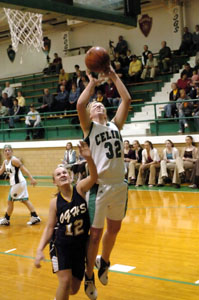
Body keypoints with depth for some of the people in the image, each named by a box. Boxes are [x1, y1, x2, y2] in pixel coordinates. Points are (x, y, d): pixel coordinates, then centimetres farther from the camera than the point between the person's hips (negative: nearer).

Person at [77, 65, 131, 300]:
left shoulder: (115, 124, 13)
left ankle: (104, 262, 43)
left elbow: (126, 100, 6)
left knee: (114, 228, 18)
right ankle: (89, 277, 19)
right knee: (95, 233, 2)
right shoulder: (89, 127, 2)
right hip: (99, 185, -5)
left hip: (119, 184, 5)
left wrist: (114, 77, 6)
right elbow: (80, 104, -15)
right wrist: (92, 82, -5)